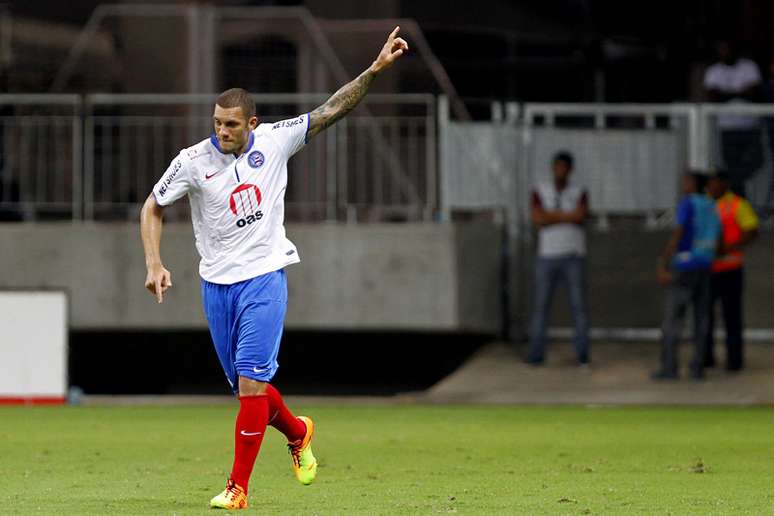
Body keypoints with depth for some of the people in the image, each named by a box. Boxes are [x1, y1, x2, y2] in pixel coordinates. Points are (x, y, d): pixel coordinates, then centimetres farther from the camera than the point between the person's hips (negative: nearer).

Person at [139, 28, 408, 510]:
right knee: (246, 388, 9)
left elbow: (331, 110, -3)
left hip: (264, 277, -2)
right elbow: (153, 208, 5)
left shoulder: (274, 140, -6)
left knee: (251, 383, -13)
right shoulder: (194, 161, -6)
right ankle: (297, 431, 40)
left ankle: (238, 488, -8)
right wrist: (155, 263, -6)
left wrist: (375, 69, -11)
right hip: (217, 284, 2)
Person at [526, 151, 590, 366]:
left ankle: (583, 354, 1)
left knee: (579, 306, -4)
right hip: (547, 257, 0)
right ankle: (536, 354, 2)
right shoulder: (539, 192, 3)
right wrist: (566, 216, -13)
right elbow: (537, 219, -14)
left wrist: (552, 215, -13)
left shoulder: (579, 194, 3)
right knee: (541, 306, -2)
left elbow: (580, 217, -17)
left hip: (573, 257, 0)